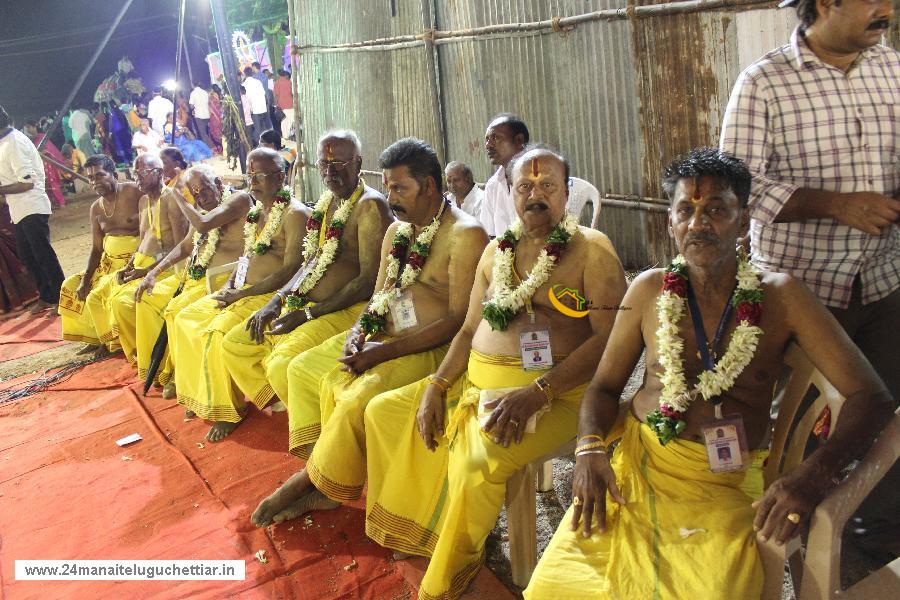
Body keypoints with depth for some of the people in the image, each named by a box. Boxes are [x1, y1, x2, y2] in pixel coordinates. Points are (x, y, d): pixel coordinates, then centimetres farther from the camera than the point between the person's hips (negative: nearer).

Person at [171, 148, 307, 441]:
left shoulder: (295, 213, -13)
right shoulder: (255, 211, 15)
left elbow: (290, 269, -19)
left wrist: (242, 294, -19)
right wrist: (230, 285, 2)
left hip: (273, 294, -9)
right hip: (243, 289, 10)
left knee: (219, 331, -27)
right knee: (185, 319, 3)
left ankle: (229, 410, -9)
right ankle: (202, 397, 12)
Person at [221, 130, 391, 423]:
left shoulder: (370, 206, -13)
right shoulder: (327, 201, 14)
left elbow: (369, 281, -19)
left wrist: (307, 314, -18)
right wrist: (276, 300, 4)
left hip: (346, 311, -9)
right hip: (303, 305, 10)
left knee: (281, 365, -28)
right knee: (233, 344, 8)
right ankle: (280, 403, 15)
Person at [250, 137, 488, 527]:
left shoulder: (465, 234, -13)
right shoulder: (397, 231, 14)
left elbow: (459, 318, -19)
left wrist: (385, 350, -22)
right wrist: (359, 331, -6)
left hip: (430, 349, -9)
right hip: (382, 338, 9)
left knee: (358, 398, -30)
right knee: (302, 368, 1)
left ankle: (314, 480, -4)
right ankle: (324, 477, -4)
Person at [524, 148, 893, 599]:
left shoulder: (780, 297, 1)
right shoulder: (649, 290, 8)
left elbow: (870, 396, -2)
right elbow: (604, 385, 13)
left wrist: (814, 474, -19)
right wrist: (589, 447, -9)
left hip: (726, 483, -1)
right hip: (634, 463, 2)